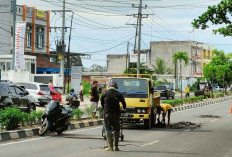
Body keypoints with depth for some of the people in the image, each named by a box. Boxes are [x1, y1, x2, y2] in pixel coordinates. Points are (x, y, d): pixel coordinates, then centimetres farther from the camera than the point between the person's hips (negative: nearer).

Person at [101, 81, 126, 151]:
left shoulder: (105, 93, 3)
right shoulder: (118, 94, 1)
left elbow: (102, 103, 12)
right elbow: (123, 103, 2)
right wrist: (124, 108, 23)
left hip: (107, 113, 0)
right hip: (116, 113, 0)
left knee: (108, 130, 2)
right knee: (116, 130, 9)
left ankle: (110, 147, -4)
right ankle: (116, 147, 7)